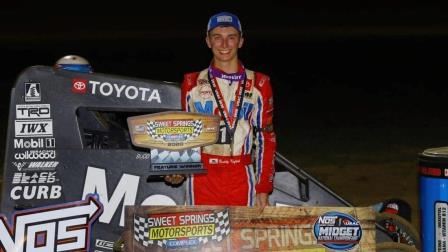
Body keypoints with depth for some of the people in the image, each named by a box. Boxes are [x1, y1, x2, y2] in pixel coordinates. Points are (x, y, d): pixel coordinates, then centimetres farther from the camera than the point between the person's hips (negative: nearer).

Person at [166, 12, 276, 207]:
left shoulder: (258, 85, 5)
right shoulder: (193, 84, 8)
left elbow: (266, 137, 6)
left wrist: (263, 188, 1)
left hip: (242, 180, 0)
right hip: (202, 178, 0)